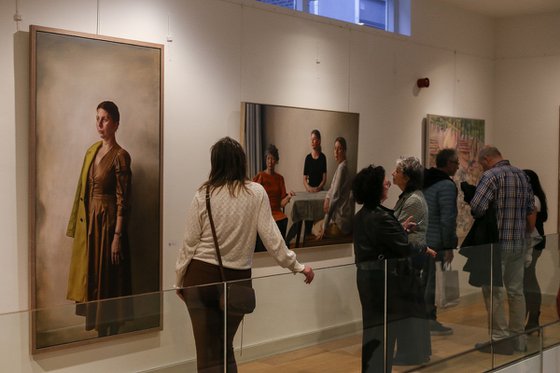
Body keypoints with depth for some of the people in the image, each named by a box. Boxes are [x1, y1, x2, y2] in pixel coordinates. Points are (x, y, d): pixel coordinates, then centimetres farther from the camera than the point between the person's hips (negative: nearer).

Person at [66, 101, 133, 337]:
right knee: (90, 275, 12)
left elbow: (123, 200, -15)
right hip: (89, 220, 8)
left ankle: (111, 332, 14)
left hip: (108, 221, -7)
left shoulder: (120, 156, -13)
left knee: (108, 280, 1)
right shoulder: (92, 151, 10)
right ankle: (98, 328, 25)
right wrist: (78, 224, 12)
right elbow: (84, 190, 14)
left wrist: (117, 236, -18)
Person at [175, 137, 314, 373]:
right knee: (225, 347, 20)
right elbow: (270, 237, -4)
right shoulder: (257, 193, -3)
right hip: (238, 279, 1)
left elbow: (190, 243, -1)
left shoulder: (203, 195, -4)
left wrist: (179, 281, 11)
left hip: (202, 277, -1)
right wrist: (296, 266, 6)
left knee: (208, 351, 5)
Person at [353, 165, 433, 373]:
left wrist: (400, 229, 16)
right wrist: (425, 250, -2)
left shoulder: (361, 216, 7)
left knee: (372, 325, 18)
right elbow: (404, 248, -18)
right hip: (381, 277, -9)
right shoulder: (381, 217, -20)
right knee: (385, 327, 3)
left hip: (365, 275, 9)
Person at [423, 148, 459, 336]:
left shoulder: (425, 181, 12)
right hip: (437, 242, -9)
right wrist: (449, 246, -16)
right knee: (434, 281, -1)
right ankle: (429, 321, 5)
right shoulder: (447, 185, -15)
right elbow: (447, 219, -19)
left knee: (424, 280, 15)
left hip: (422, 239, 9)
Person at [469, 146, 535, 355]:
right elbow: (531, 210, 14)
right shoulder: (522, 175, 12)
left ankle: (501, 338, 1)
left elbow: (477, 207, -22)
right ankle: (518, 338, 19)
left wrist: (479, 216, 0)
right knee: (516, 290, 13)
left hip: (497, 242, -7)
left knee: (493, 290, 0)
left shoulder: (491, 176, -12)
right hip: (519, 243, 8)